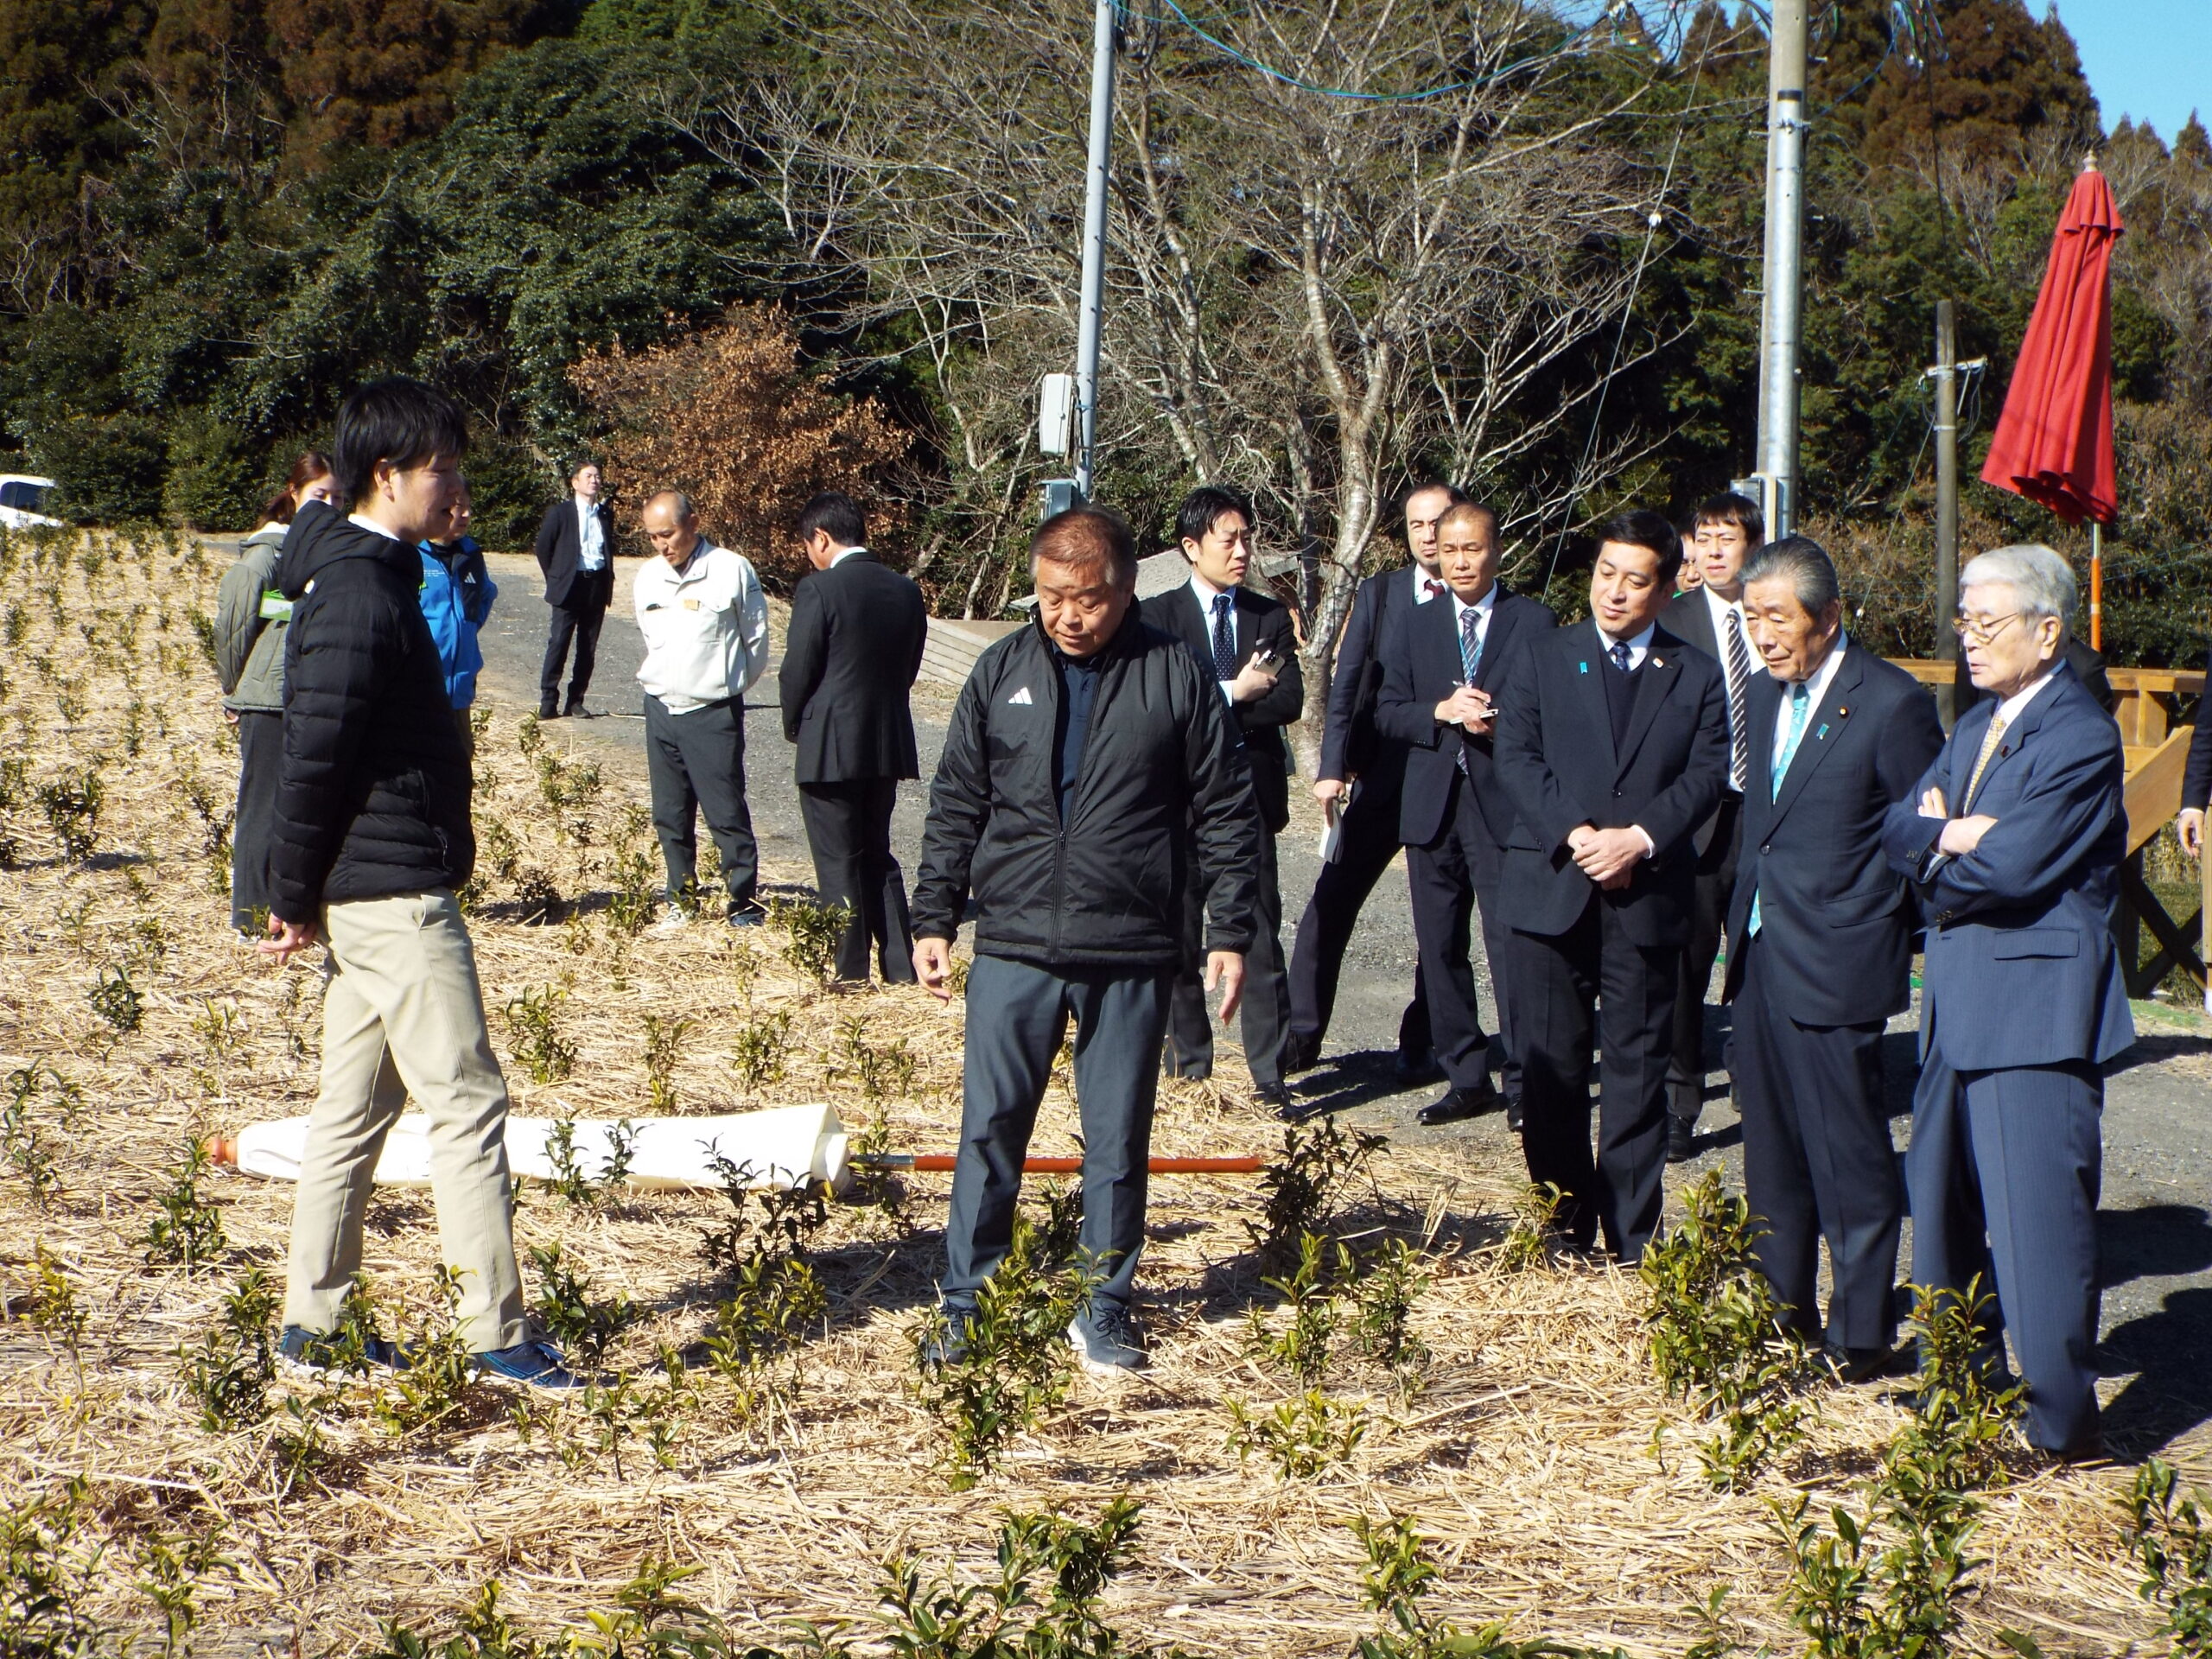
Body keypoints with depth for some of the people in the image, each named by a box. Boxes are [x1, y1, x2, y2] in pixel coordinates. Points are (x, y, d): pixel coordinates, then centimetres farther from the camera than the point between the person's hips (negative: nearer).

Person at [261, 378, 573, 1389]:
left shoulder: (371, 578, 14)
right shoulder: (362, 595, -18)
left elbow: (322, 755, 19)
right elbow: (314, 757, -19)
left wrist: (301, 893, 17)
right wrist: (298, 899, -11)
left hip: (368, 890, 10)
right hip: (393, 890, -10)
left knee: (356, 1107, 14)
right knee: (467, 1102, -6)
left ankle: (310, 1324, 21)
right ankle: (497, 1334, -2)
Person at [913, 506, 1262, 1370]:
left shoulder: (1176, 676, -1)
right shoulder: (1003, 671, 4)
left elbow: (1227, 813, 2)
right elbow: (955, 805, 10)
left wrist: (1231, 931, -1)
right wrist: (935, 917, 5)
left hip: (1132, 954, -1)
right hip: (1014, 945, 1)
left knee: (1118, 1141, 8)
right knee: (989, 1130, 3)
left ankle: (1105, 1313, 20)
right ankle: (966, 1309, 14)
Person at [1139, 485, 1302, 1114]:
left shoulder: (1271, 617, 8)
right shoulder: (1158, 616, 1)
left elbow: (1289, 702, -6)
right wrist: (1235, 693, -17)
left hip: (1251, 796, 1)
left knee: (1260, 940, -2)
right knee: (1178, 940, 8)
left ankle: (1270, 1079, 1)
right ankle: (1190, 1065, 20)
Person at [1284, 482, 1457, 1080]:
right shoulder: (1379, 593, 6)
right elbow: (1346, 686, 3)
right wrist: (1332, 767, -6)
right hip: (1384, 778, 1)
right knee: (1331, 901, -4)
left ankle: (1419, 1044, 18)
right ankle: (1302, 1032, 5)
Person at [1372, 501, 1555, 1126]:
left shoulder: (1536, 622, 3)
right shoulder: (1412, 625, 12)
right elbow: (1387, 712, 7)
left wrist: (1500, 722, -16)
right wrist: (1443, 712, -10)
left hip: (1505, 804, -4)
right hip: (1433, 807, 4)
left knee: (1512, 946, -8)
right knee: (1440, 949, 8)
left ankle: (1524, 1081, 0)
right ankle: (1467, 1079, 17)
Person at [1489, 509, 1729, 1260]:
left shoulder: (1697, 677, 10)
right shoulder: (1541, 659, 9)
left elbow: (1706, 774, 0)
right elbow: (1516, 756, -1)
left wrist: (1640, 838, -15)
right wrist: (1576, 834, -14)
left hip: (1647, 897, 0)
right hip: (1550, 890, 0)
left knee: (1638, 1072, 2)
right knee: (1551, 1070, 3)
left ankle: (1633, 1245, 8)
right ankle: (1563, 1235, 13)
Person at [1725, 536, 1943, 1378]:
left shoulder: (1891, 703, -13)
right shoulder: (1765, 690, 9)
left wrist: (1905, 944, -2)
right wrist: (1745, 910, 15)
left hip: (1837, 964, -7)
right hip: (1761, 955, 7)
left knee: (1849, 1153, 0)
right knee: (1773, 1151, 15)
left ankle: (1861, 1332, 11)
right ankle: (1784, 1308, 27)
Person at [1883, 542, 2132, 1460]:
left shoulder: (2080, 738, -13)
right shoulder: (1975, 726, 16)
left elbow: (2011, 869, -21)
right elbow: (1899, 826, 10)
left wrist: (1937, 851, -2)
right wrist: (1950, 832, -12)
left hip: (2036, 1005, -9)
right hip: (1959, 998, 9)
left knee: (2038, 1210, -7)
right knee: (1943, 1196, 16)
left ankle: (2062, 1431, 1)